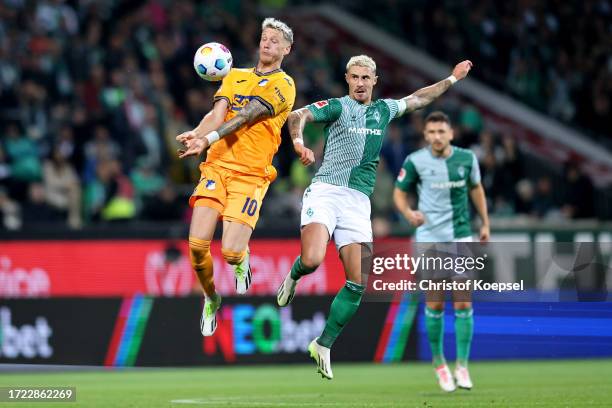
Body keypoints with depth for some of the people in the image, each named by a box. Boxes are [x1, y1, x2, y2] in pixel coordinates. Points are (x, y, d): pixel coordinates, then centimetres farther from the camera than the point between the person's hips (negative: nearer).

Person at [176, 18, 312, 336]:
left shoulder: (283, 85, 1)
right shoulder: (235, 76, 18)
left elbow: (248, 116, -13)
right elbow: (218, 113, 2)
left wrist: (209, 138, -26)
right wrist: (194, 134, -21)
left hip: (251, 174, -4)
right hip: (217, 166, 4)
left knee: (230, 252, -16)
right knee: (197, 244, -10)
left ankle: (242, 258, 23)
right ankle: (210, 298, 18)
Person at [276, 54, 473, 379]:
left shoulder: (383, 110, 19)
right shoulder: (337, 106, 2)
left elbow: (418, 98, 37)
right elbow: (298, 115, -14)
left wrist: (452, 79, 42)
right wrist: (298, 140, -34)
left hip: (358, 201, 5)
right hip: (326, 191, -5)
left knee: (359, 281, -7)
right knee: (312, 259, -27)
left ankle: (324, 345, 6)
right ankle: (294, 275, 12)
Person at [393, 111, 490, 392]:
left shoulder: (466, 158, -1)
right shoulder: (415, 161, -8)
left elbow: (476, 188, 16)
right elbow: (399, 193, 2)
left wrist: (485, 223, 16)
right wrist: (409, 213, -18)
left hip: (461, 237, 2)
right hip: (430, 239, -1)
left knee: (463, 303, -3)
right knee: (435, 304, -1)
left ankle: (462, 366, 3)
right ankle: (438, 361, 18)